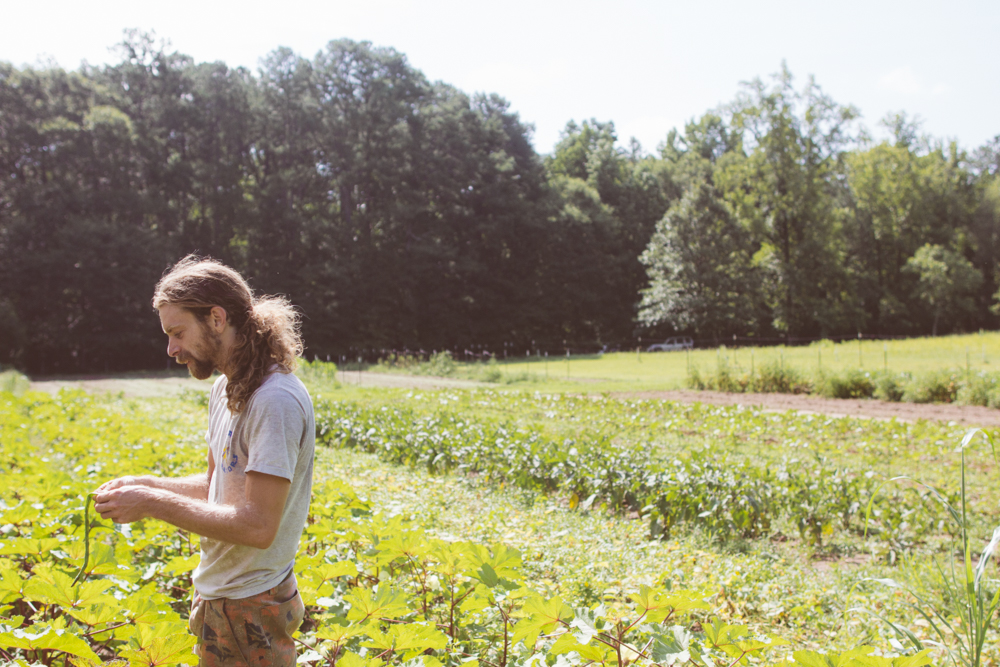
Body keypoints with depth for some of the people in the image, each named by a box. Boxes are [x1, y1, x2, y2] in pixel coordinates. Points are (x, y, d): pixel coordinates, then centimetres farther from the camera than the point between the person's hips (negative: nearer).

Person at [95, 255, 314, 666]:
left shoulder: (276, 401, -24)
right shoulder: (227, 388, 7)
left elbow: (257, 526, -27)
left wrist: (154, 505, -21)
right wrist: (146, 484, -1)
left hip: (249, 609, -8)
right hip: (216, 593, 8)